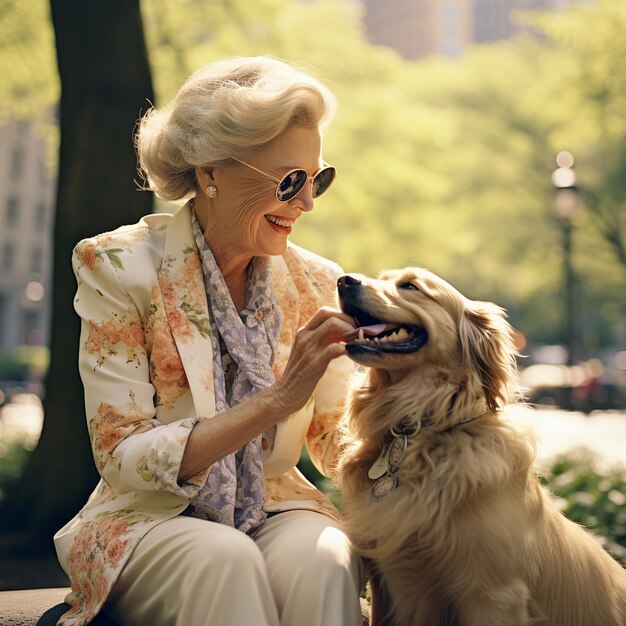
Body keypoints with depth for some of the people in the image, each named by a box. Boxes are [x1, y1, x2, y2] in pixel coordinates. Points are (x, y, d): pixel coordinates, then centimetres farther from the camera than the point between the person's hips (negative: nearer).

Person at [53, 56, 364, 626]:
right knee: (225, 559, -34)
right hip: (151, 518, -3)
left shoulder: (315, 283, 0)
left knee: (324, 558, -29)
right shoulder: (120, 267, -12)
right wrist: (276, 399, -26)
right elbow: (122, 459, -16)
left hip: (279, 510, 3)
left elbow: (334, 448, 4)